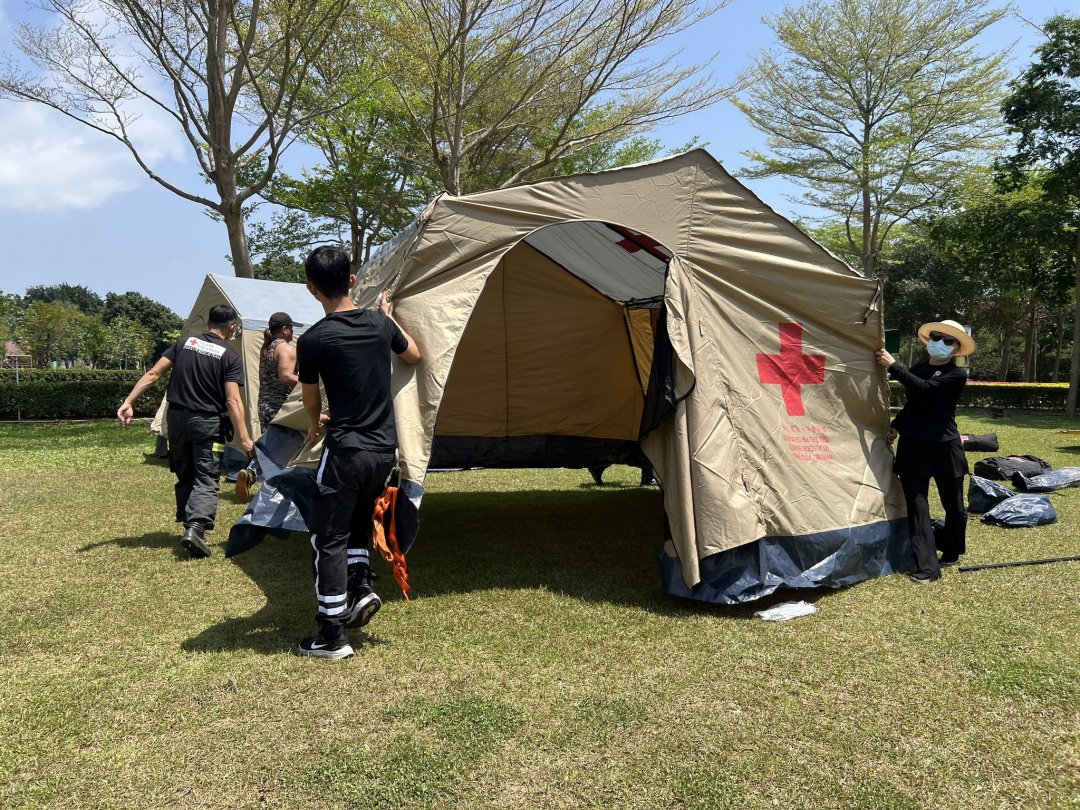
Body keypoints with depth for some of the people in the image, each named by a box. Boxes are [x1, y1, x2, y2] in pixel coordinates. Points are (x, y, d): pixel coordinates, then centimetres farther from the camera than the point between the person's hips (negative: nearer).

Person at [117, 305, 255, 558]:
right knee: (206, 479, -3)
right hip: (207, 423, -4)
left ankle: (189, 524, 23)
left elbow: (153, 374, 1)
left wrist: (128, 402, 1)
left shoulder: (184, 343, 7)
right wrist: (244, 437, -16)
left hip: (176, 418, 5)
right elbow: (233, 400, -14)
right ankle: (196, 527, -22)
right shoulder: (230, 357, -6)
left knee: (185, 476, 19)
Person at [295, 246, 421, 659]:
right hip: (385, 450, 5)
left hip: (344, 451, -5)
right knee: (358, 520, 28)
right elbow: (414, 355, 22)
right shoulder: (380, 323, 2)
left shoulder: (312, 340, -9)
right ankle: (361, 587, 14)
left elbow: (311, 402, 5)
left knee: (329, 539, 4)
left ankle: (331, 637, 7)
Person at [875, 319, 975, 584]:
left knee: (953, 504, 11)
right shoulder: (917, 369, 11)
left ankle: (951, 552, 34)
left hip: (944, 446, -3)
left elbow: (925, 388, -22)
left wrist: (893, 366, -24)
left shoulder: (957, 375, -6)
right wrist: (895, 426, 8)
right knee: (917, 505, -3)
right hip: (912, 446, 4)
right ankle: (927, 566, -3)